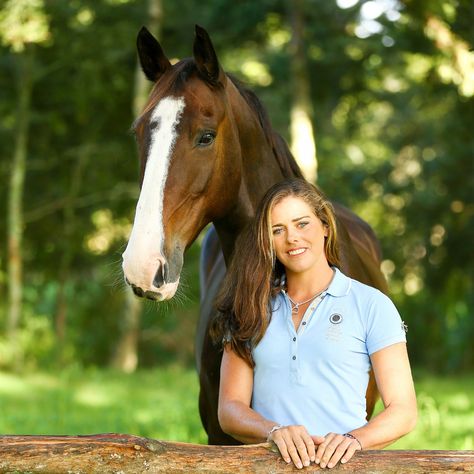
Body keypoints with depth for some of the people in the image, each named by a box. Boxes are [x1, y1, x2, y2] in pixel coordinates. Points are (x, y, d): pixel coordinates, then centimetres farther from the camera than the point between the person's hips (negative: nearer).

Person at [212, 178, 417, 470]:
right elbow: (230, 408, 8)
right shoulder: (252, 309, 15)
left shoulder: (371, 305, 7)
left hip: (340, 465, -1)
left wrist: (354, 439, -15)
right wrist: (275, 431, -12)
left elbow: (403, 412, 3)